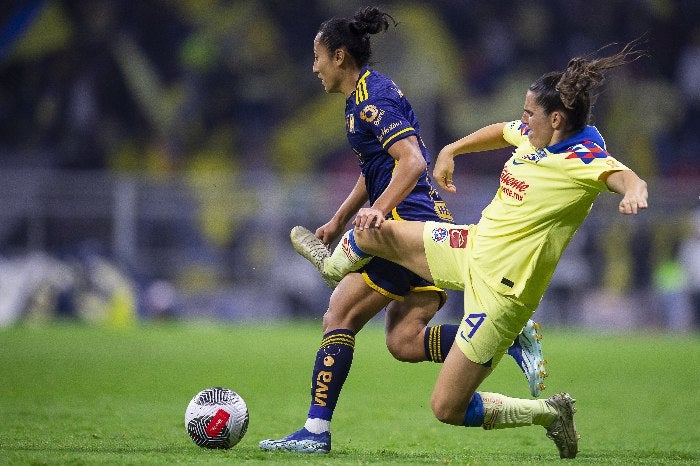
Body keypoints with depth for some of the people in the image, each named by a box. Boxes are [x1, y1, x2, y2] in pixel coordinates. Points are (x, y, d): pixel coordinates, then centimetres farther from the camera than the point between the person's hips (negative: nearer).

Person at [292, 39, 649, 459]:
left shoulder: (584, 158, -22)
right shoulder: (531, 135, 2)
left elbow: (624, 177, -43)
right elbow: (500, 131, 25)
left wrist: (634, 190, -64)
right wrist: (450, 151, 26)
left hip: (500, 291, -8)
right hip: (471, 247, 8)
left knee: (447, 408, -5)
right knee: (369, 228, 15)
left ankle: (552, 413, 15)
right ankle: (333, 268, 52)